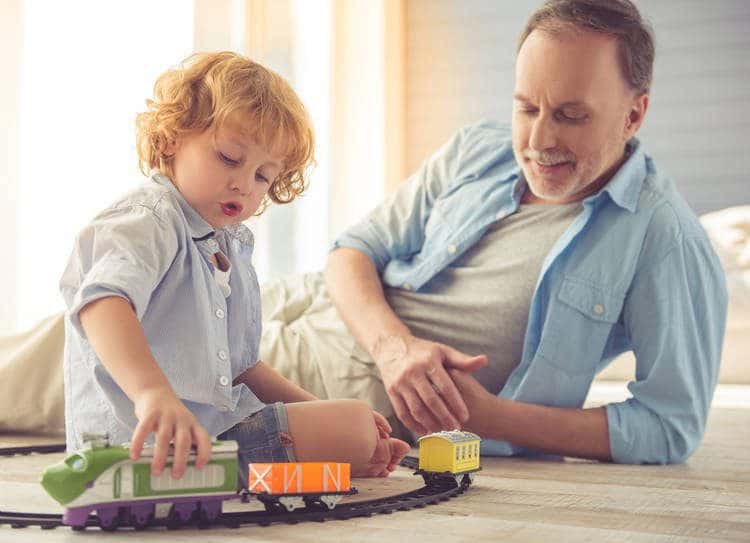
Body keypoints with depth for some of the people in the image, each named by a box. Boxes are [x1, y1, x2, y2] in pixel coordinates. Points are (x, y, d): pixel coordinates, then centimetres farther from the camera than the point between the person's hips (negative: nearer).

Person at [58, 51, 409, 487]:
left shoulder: (231, 247, 20)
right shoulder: (147, 223, -13)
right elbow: (104, 302, -36)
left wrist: (316, 409, 16)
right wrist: (154, 392, -53)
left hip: (219, 422, 11)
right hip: (150, 437, -11)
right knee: (355, 427, -17)